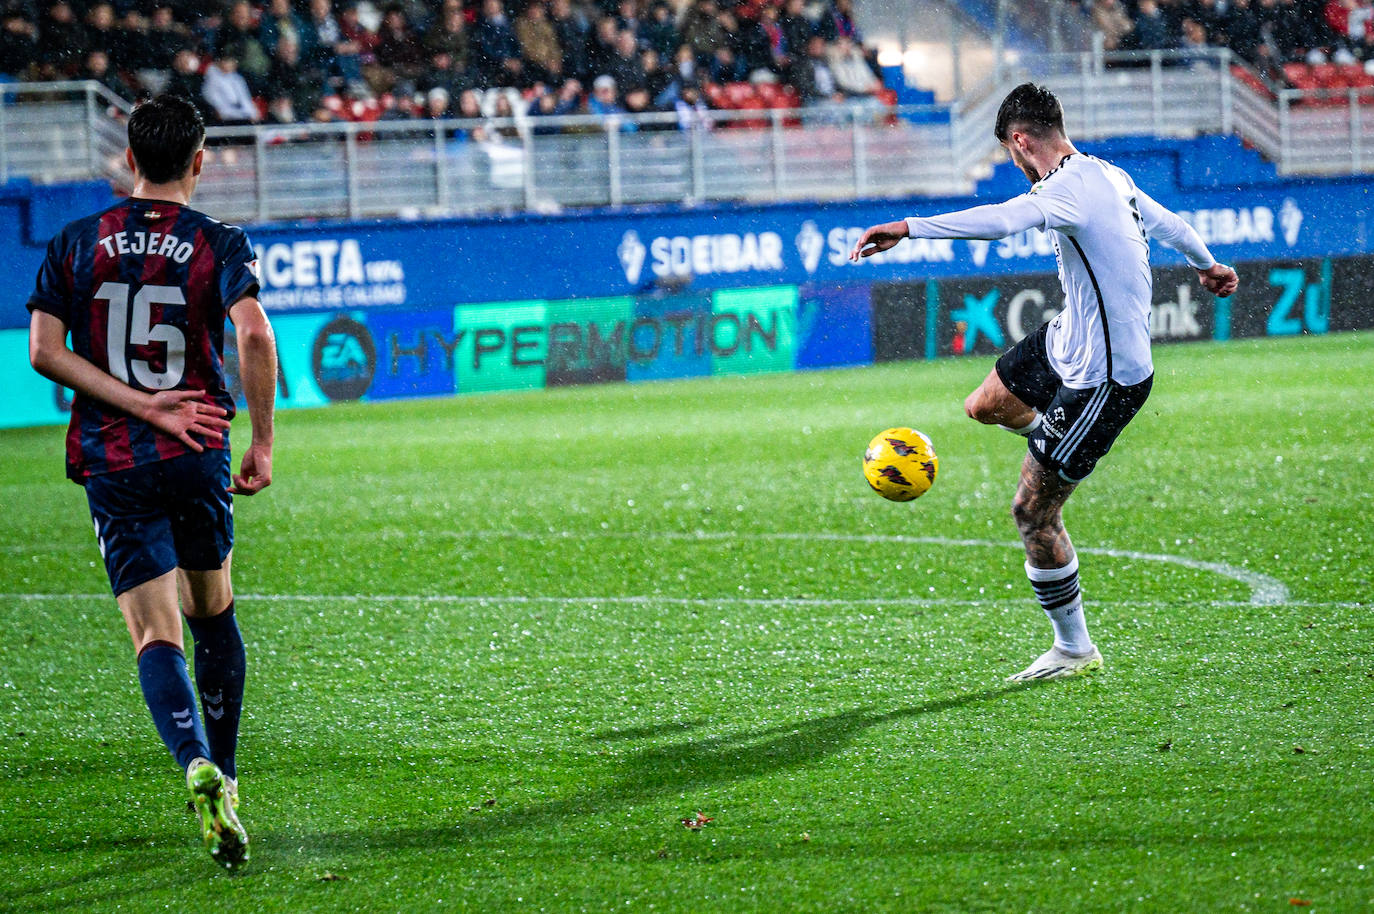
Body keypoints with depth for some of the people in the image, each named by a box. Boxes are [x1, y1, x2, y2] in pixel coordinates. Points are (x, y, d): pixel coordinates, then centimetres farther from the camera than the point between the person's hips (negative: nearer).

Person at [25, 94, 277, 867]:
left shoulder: (76, 244, 5)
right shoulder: (220, 245, -2)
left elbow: (45, 350, -5)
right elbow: (254, 337, -19)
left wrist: (140, 405, -7)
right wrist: (263, 443, -11)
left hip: (110, 463, 0)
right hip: (198, 457, 0)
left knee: (156, 635, -6)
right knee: (214, 616, 21)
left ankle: (198, 767, -29)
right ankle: (224, 774, 26)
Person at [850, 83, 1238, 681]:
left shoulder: (1069, 188, -25)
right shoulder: (1109, 176, 4)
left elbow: (999, 221, -45)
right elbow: (1170, 225, 22)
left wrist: (906, 228, -46)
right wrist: (1206, 264, 43)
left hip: (1106, 379, -9)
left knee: (1032, 512, 0)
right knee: (984, 406, 24)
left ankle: (1074, 649, 13)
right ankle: (1060, 450, 48)